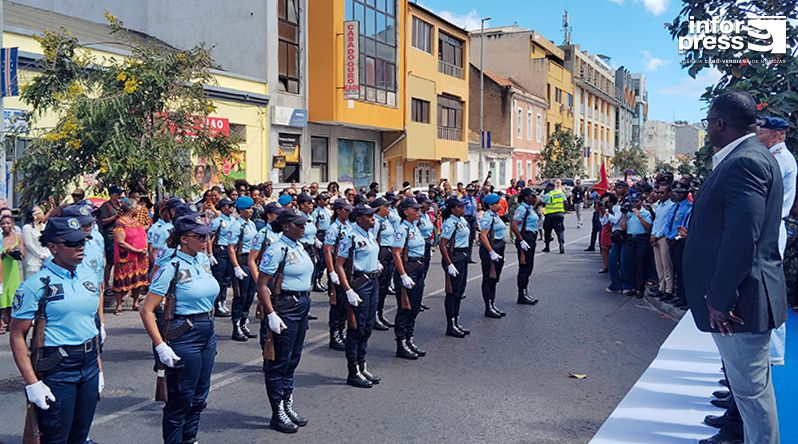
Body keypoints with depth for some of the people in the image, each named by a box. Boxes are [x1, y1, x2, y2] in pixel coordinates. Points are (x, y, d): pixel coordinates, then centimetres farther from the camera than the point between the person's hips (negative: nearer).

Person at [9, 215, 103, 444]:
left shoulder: (89, 276, 7)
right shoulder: (36, 285, -12)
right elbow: (18, 336, -11)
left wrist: (99, 368, 15)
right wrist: (32, 383, -16)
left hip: (89, 364, 6)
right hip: (56, 368, -6)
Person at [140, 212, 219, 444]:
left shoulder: (204, 260, 5)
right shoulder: (171, 268, -16)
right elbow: (147, 311, -17)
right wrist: (161, 346, -21)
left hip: (208, 333, 7)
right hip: (184, 336, -7)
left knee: (199, 396, 18)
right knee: (180, 400, 5)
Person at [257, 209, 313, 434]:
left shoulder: (299, 246, 9)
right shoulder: (277, 250, -16)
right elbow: (262, 286, -19)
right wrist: (271, 314, -24)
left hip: (302, 306, 9)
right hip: (284, 307, -9)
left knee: (293, 359, 16)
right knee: (279, 362, 1)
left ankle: (288, 407, 28)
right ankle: (278, 415, 11)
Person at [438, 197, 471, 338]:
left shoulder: (462, 220, 10)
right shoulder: (450, 223, -18)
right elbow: (442, 245, -21)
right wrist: (449, 264, -24)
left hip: (463, 257, 9)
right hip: (454, 257, -9)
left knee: (460, 291, 14)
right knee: (453, 292, -3)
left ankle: (456, 322, 23)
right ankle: (450, 326, 4)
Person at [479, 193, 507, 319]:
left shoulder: (495, 216, 12)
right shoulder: (487, 217, -17)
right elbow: (483, 236, -23)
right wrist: (491, 252, -26)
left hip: (499, 249, 10)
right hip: (489, 249, -10)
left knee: (494, 278, 15)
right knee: (488, 279, -2)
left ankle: (493, 305, 23)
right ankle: (488, 309, 4)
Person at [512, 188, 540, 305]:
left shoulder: (530, 208, 13)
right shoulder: (522, 209, -16)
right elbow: (513, 225, -24)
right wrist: (521, 241, -24)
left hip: (531, 239, 10)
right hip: (525, 239, -10)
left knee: (529, 267, 14)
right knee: (524, 267, -5)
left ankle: (525, 293, 23)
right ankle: (522, 296, 1)